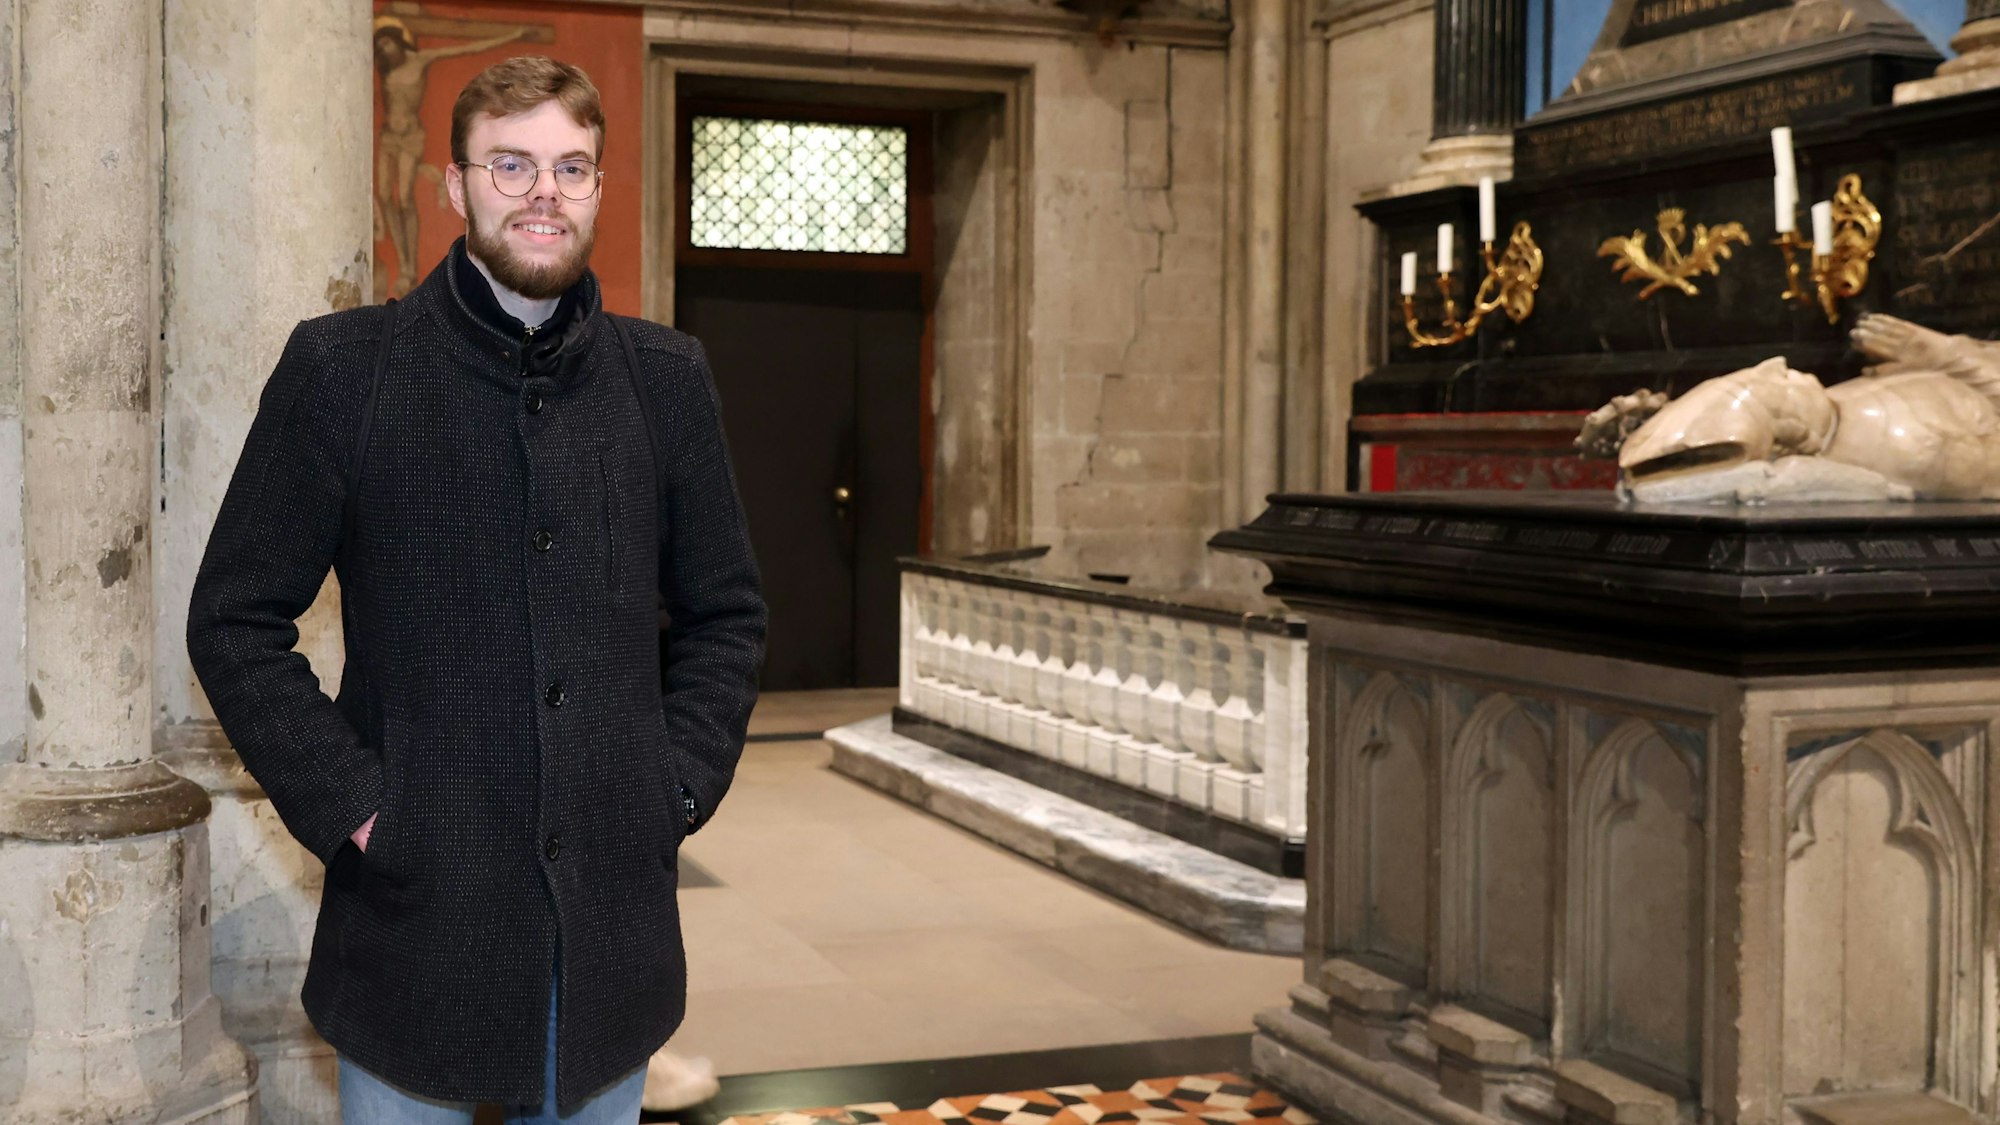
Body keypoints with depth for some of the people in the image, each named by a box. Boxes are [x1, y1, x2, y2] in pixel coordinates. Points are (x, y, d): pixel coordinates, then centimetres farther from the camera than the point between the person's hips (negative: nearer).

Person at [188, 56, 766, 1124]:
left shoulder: (665, 375, 6)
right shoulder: (341, 366, -3)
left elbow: (726, 615, 13)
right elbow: (235, 620, -1)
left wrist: (680, 786, 1)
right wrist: (346, 805, -9)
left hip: (613, 912, 3)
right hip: (413, 917, -2)